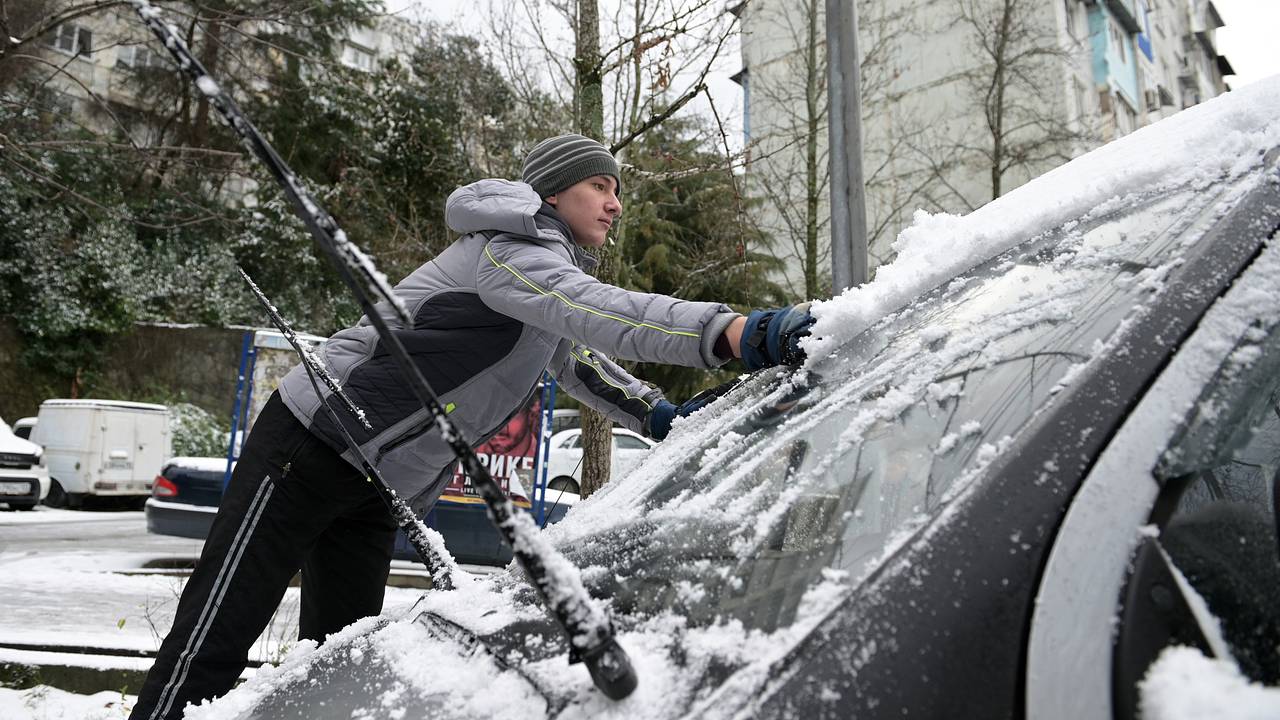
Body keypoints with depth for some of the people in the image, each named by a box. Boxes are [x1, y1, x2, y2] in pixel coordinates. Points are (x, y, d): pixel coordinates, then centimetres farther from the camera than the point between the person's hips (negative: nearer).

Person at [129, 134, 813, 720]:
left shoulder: (548, 272, 14)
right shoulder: (507, 248, -17)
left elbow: (575, 357, 24)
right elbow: (595, 312, -36)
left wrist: (656, 413, 7)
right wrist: (734, 330, -48)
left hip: (381, 493, 9)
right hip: (310, 449, -9)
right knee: (214, 643, -5)